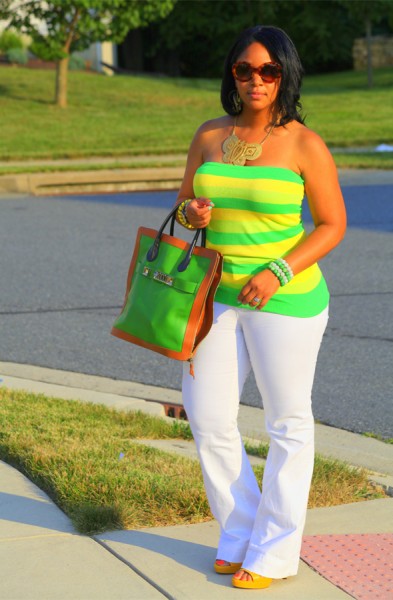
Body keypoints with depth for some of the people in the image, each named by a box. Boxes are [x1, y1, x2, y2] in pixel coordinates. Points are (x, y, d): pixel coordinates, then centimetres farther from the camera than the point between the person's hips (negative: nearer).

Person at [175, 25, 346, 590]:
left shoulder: (305, 144, -10)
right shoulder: (210, 136, 5)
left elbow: (333, 224, -7)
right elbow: (184, 204, 14)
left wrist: (279, 272, -19)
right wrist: (193, 212, -10)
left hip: (285, 300, -5)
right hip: (221, 297, 5)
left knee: (288, 423, 6)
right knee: (208, 417, 7)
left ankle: (275, 550, 18)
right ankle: (239, 533, 25)